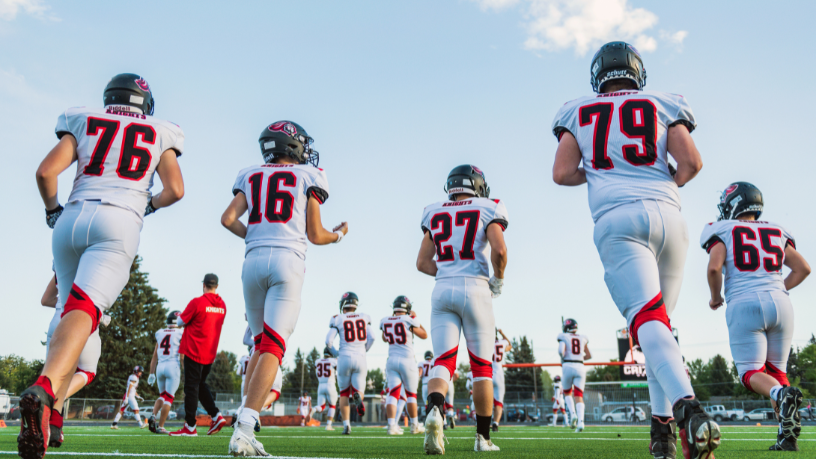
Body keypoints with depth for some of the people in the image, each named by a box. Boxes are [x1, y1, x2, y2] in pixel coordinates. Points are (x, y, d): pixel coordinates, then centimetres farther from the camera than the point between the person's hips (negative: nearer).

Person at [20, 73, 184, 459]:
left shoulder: (83, 123, 19)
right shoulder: (159, 134, 18)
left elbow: (46, 171, 6)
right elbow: (175, 190, 8)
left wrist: (52, 209, 24)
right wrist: (150, 205, 29)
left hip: (72, 220, 3)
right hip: (118, 223, -3)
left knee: (71, 313, 15)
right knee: (83, 311, -18)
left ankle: (51, 412, 10)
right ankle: (43, 390, -43)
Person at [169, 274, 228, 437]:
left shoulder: (197, 302, -13)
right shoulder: (222, 306, 5)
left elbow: (181, 322, -3)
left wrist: (178, 316, 19)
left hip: (194, 352, -6)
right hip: (210, 353, 6)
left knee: (191, 387, 0)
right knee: (201, 384, 20)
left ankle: (190, 427, 3)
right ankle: (216, 416, 10)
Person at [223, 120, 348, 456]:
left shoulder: (250, 177, 18)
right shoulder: (308, 177, 10)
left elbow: (228, 219, 6)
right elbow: (315, 236, 7)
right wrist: (339, 234, 28)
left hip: (253, 261, 4)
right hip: (288, 260, -4)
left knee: (260, 346, 16)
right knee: (273, 348, -8)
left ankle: (247, 427, 9)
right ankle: (243, 429, -19)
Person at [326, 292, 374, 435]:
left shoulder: (338, 319, -1)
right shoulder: (364, 318, 7)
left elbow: (329, 341, -5)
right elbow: (371, 338, 3)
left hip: (344, 358, -1)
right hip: (360, 358, 1)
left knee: (344, 393, 15)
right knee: (358, 390, 10)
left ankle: (346, 425, 4)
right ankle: (357, 396, -28)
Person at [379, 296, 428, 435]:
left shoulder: (385, 321, 2)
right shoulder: (409, 320, -11)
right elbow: (424, 335, 5)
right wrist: (415, 318, 10)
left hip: (392, 360, 3)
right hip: (407, 361, -3)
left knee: (393, 394, 0)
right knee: (411, 394, 11)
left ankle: (391, 425, -12)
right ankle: (414, 425, 19)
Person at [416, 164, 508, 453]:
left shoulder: (434, 214, 14)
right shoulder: (487, 209, 3)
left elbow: (422, 263, 12)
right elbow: (499, 250, -12)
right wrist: (498, 280, 5)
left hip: (442, 290, 3)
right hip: (475, 290, -2)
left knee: (443, 361, -1)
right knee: (482, 366, 8)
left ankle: (435, 409, -31)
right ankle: (483, 437, 13)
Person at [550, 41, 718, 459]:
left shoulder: (578, 113, 16)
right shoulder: (663, 105, 17)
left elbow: (562, 173, 7)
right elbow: (691, 163, 4)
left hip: (617, 219, -2)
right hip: (667, 215, 2)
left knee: (648, 321, -15)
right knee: (659, 321, 14)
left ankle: (688, 408, -37)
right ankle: (663, 425, 15)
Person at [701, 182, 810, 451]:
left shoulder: (723, 231, 6)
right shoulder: (776, 232, 19)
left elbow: (714, 267, -9)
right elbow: (803, 268, 15)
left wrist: (715, 297, 8)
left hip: (744, 305, -4)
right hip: (780, 303, 4)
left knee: (751, 373, 2)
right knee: (776, 370, 14)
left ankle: (781, 394, -31)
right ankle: (787, 436, -1)